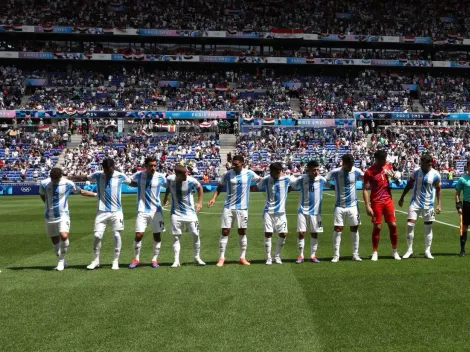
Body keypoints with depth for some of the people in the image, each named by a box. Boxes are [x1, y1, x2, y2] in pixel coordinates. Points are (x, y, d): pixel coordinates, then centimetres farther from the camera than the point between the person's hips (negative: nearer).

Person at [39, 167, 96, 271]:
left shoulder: (68, 184, -8)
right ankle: (62, 261, 24)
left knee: (64, 236, -23)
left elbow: (81, 192, 7)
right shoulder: (44, 183, -5)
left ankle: (61, 260, -5)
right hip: (49, 217, 2)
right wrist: (48, 204, 12)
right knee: (55, 240, 6)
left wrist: (96, 194, 10)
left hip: (63, 216, -2)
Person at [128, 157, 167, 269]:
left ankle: (155, 259, 18)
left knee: (157, 235, 5)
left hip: (156, 210, 1)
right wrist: (138, 184, -4)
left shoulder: (160, 177, -4)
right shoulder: (139, 175, -4)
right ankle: (136, 259, 11)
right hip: (142, 210, -1)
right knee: (138, 235, -5)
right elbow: (130, 182, 13)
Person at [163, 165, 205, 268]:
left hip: (190, 212, -1)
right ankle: (176, 260, 4)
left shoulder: (191, 181, -16)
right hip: (176, 213, 1)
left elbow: (199, 187, 4)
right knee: (176, 236, -2)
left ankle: (197, 257, 17)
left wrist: (200, 202, 2)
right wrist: (165, 198, 17)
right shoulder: (169, 179, -11)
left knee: (196, 235, 0)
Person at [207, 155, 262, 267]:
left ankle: (242, 257, 16)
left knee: (242, 232, 6)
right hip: (228, 207, -1)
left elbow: (260, 179, 17)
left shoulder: (249, 173, -1)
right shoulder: (228, 174, -3)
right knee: (225, 232, -3)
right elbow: (220, 186, 6)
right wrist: (214, 198, -6)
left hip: (242, 207, 1)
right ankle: (221, 258, 4)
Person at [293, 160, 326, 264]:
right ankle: (300, 255, 9)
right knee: (301, 233, -3)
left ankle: (313, 255, 17)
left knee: (314, 234, 6)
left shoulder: (321, 180, -5)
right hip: (303, 211, -1)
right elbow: (293, 187, 6)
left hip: (315, 211, 1)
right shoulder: (302, 179, -7)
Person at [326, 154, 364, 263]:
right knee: (337, 229, -3)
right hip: (340, 206, -1)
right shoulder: (335, 172, -8)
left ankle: (355, 254, 15)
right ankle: (336, 255, 4)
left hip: (353, 205, 2)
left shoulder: (356, 171, -5)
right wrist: (332, 186, -9)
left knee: (354, 229, 5)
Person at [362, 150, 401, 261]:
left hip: (388, 200, 4)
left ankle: (395, 251, 15)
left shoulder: (387, 166, 2)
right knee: (377, 227, -1)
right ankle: (374, 253, 10)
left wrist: (394, 175, -8)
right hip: (376, 202, -4)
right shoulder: (369, 172, -12)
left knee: (393, 225, 3)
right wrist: (367, 206, -16)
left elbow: (396, 178, 17)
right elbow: (365, 189, -11)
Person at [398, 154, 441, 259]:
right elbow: (409, 185, 8)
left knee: (428, 227, 6)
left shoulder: (435, 175, -7)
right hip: (415, 203, 1)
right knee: (410, 225, -7)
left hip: (428, 205, 0)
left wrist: (438, 204, -1)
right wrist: (402, 198, 9)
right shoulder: (416, 172, -4)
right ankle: (409, 250, 5)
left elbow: (438, 189, 3)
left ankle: (427, 251, 17)